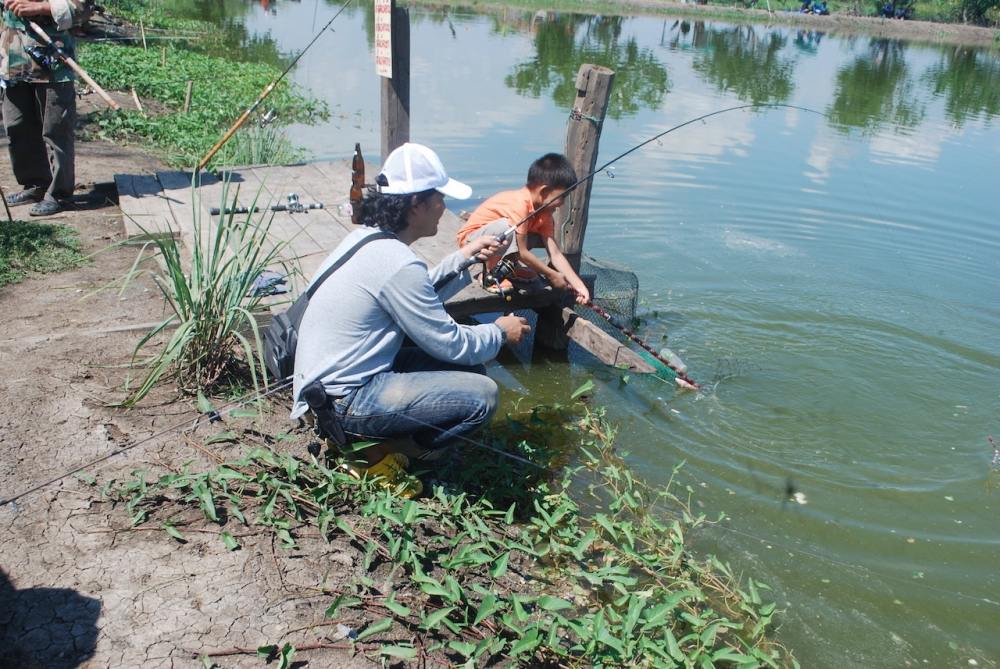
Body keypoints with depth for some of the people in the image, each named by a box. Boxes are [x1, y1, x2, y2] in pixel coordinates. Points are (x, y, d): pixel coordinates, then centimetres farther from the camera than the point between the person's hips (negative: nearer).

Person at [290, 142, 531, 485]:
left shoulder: (366, 236, 6)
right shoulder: (398, 263, -22)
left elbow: (419, 299, 21)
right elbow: (450, 344, -14)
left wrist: (462, 259, 15)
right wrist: (500, 332, 3)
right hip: (344, 401, -10)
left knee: (467, 367, 12)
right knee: (481, 395, -17)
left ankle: (381, 439, 8)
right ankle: (380, 452, -3)